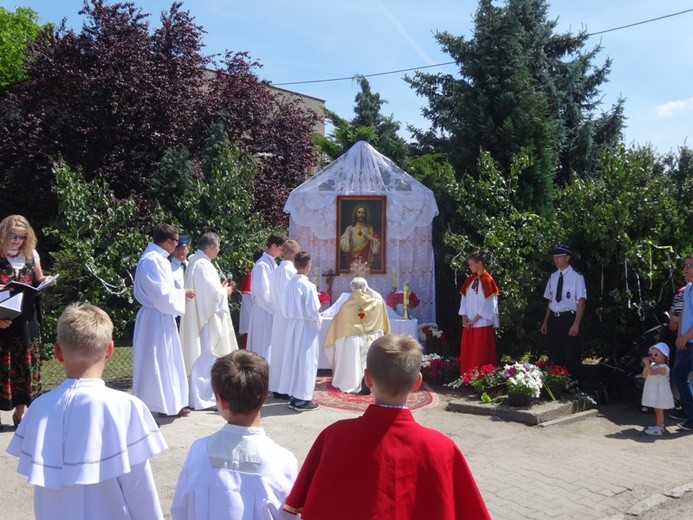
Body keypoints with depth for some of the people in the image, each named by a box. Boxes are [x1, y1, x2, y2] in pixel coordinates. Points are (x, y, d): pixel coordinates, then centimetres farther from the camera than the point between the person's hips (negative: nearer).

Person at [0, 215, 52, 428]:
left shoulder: (31, 254, 7)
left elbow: (39, 279, 19)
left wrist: (45, 281, -1)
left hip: (26, 320, 4)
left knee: (26, 362, 10)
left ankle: (21, 410, 23)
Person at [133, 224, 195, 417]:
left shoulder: (157, 258, 11)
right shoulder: (152, 260, -20)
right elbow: (161, 293, -22)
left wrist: (179, 295, 10)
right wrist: (182, 293, -9)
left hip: (161, 318, 10)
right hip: (156, 320, -10)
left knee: (166, 362, 16)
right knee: (156, 363, -1)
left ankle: (169, 403, 25)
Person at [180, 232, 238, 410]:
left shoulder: (196, 262, 12)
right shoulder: (202, 265, -20)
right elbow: (212, 292, -22)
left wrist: (221, 288, 11)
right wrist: (225, 291, -3)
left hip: (201, 316, 11)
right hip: (206, 318, -11)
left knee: (203, 357, 17)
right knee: (205, 357, -3)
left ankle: (203, 395, 27)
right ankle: (201, 398, 3)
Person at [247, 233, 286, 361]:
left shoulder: (272, 264, 11)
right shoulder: (262, 265, -16)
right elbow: (262, 293, -19)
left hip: (272, 312, 9)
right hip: (265, 313, -9)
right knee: (265, 348, -2)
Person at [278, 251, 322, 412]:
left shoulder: (290, 284, 2)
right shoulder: (308, 285, -17)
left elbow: (284, 307, 8)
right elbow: (312, 309, -18)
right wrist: (318, 321, -1)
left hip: (292, 325, 7)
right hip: (306, 326, -7)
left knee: (292, 358, 13)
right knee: (305, 361, 1)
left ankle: (293, 396, 22)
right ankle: (302, 399, 4)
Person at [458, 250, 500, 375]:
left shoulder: (487, 280, -11)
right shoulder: (470, 279, 10)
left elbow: (487, 304, -13)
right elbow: (464, 299, 9)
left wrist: (474, 320, -12)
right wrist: (464, 317, -2)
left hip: (482, 324, -6)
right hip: (469, 323, 7)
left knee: (480, 354, 0)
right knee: (466, 353, 9)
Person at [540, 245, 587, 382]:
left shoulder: (576, 277, -9)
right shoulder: (553, 277, 8)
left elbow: (581, 302, -11)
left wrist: (576, 324, -16)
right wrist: (546, 321, 13)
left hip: (569, 318, -5)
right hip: (554, 319, 6)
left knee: (571, 355, 5)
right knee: (554, 355, 13)